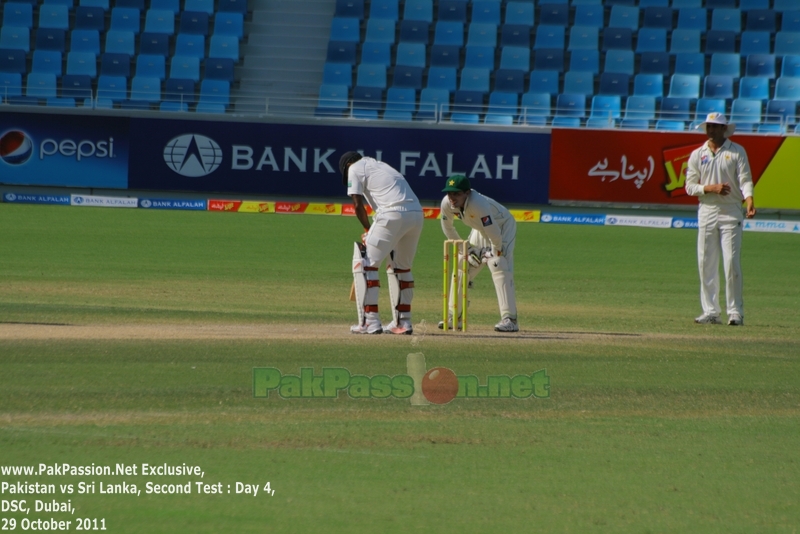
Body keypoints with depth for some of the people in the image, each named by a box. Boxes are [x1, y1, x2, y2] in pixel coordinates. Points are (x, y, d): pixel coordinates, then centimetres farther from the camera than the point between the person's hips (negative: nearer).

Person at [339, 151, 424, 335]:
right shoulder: (380, 165, 34)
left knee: (364, 262, 1)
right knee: (401, 266, 23)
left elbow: (358, 204, 4)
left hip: (393, 214, -7)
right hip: (416, 214, 7)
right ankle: (402, 322, 26)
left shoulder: (355, 168, 12)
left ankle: (370, 322, -5)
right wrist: (373, 231, 23)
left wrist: (368, 229, 17)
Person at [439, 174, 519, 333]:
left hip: (503, 226, -8)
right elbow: (448, 227, 0)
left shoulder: (478, 204, -42)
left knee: (499, 267, -24)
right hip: (481, 231, 8)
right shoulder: (447, 204, -20)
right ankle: (454, 317, 17)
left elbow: (494, 233, -37)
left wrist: (496, 251, -20)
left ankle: (509, 319, -27)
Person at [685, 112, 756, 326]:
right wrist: (710, 188, -10)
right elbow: (690, 186, 7)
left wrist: (749, 200, -24)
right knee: (706, 263, 2)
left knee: (732, 262, -9)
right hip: (706, 211, 3)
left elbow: (745, 180, -6)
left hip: (730, 212, -3)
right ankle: (710, 312, 8)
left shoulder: (737, 152, 3)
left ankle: (735, 312, -7)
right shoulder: (697, 155, 10)